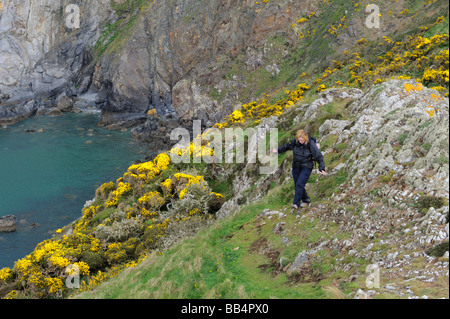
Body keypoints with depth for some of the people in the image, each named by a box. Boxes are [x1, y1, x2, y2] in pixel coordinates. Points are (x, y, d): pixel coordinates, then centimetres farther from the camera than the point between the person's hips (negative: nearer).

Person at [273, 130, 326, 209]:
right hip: (296, 166, 5)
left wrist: (322, 168, -23)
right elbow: (288, 146, 14)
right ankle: (306, 200, 28)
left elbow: (319, 156, -17)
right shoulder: (295, 141, -6)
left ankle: (296, 203, -10)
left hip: (306, 167, -5)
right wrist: (278, 150, 21)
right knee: (297, 184, 9)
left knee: (300, 184, -15)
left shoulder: (311, 144, -19)